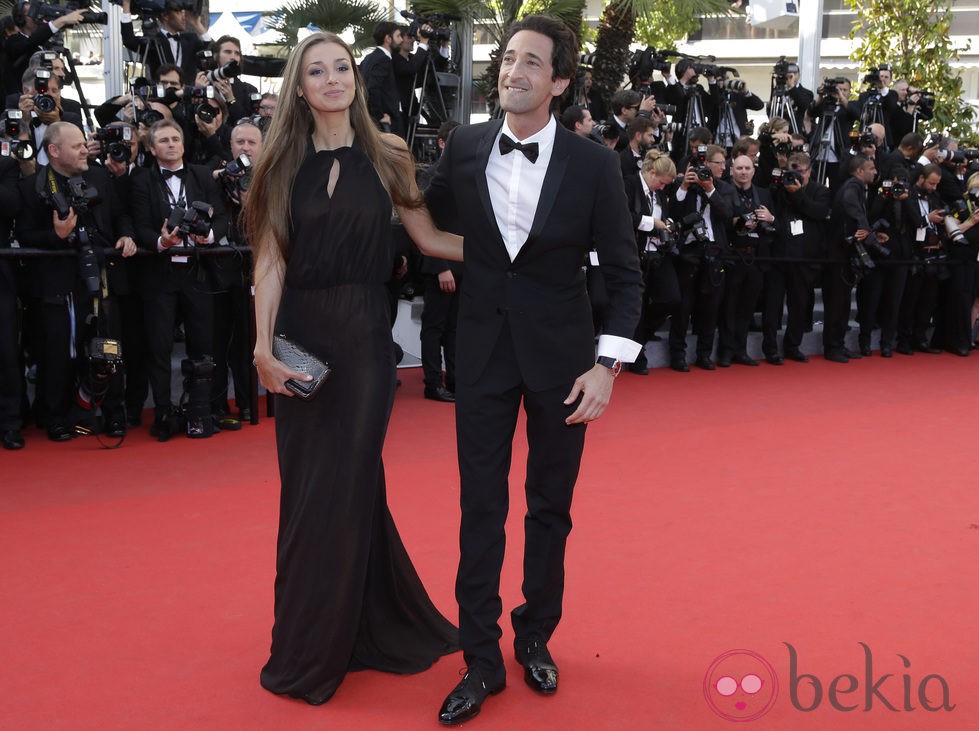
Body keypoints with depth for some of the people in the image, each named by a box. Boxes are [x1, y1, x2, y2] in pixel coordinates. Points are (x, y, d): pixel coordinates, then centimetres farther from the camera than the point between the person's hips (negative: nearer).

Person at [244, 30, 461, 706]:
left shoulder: (387, 155, 2)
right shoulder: (284, 164, 5)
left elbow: (430, 238, 5)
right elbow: (272, 261, 0)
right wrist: (263, 346, -9)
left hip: (363, 334, -2)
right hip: (301, 333, 2)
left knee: (342, 486, 1)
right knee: (308, 486, 6)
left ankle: (318, 651, 19)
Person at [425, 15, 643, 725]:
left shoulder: (594, 164, -8)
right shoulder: (464, 147, -2)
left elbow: (624, 273, -5)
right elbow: (435, 222, 16)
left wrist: (607, 364, -11)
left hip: (561, 352, -1)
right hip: (484, 348, 1)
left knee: (551, 506, 11)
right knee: (481, 506, 4)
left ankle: (536, 637, 31)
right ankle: (482, 660, 16)